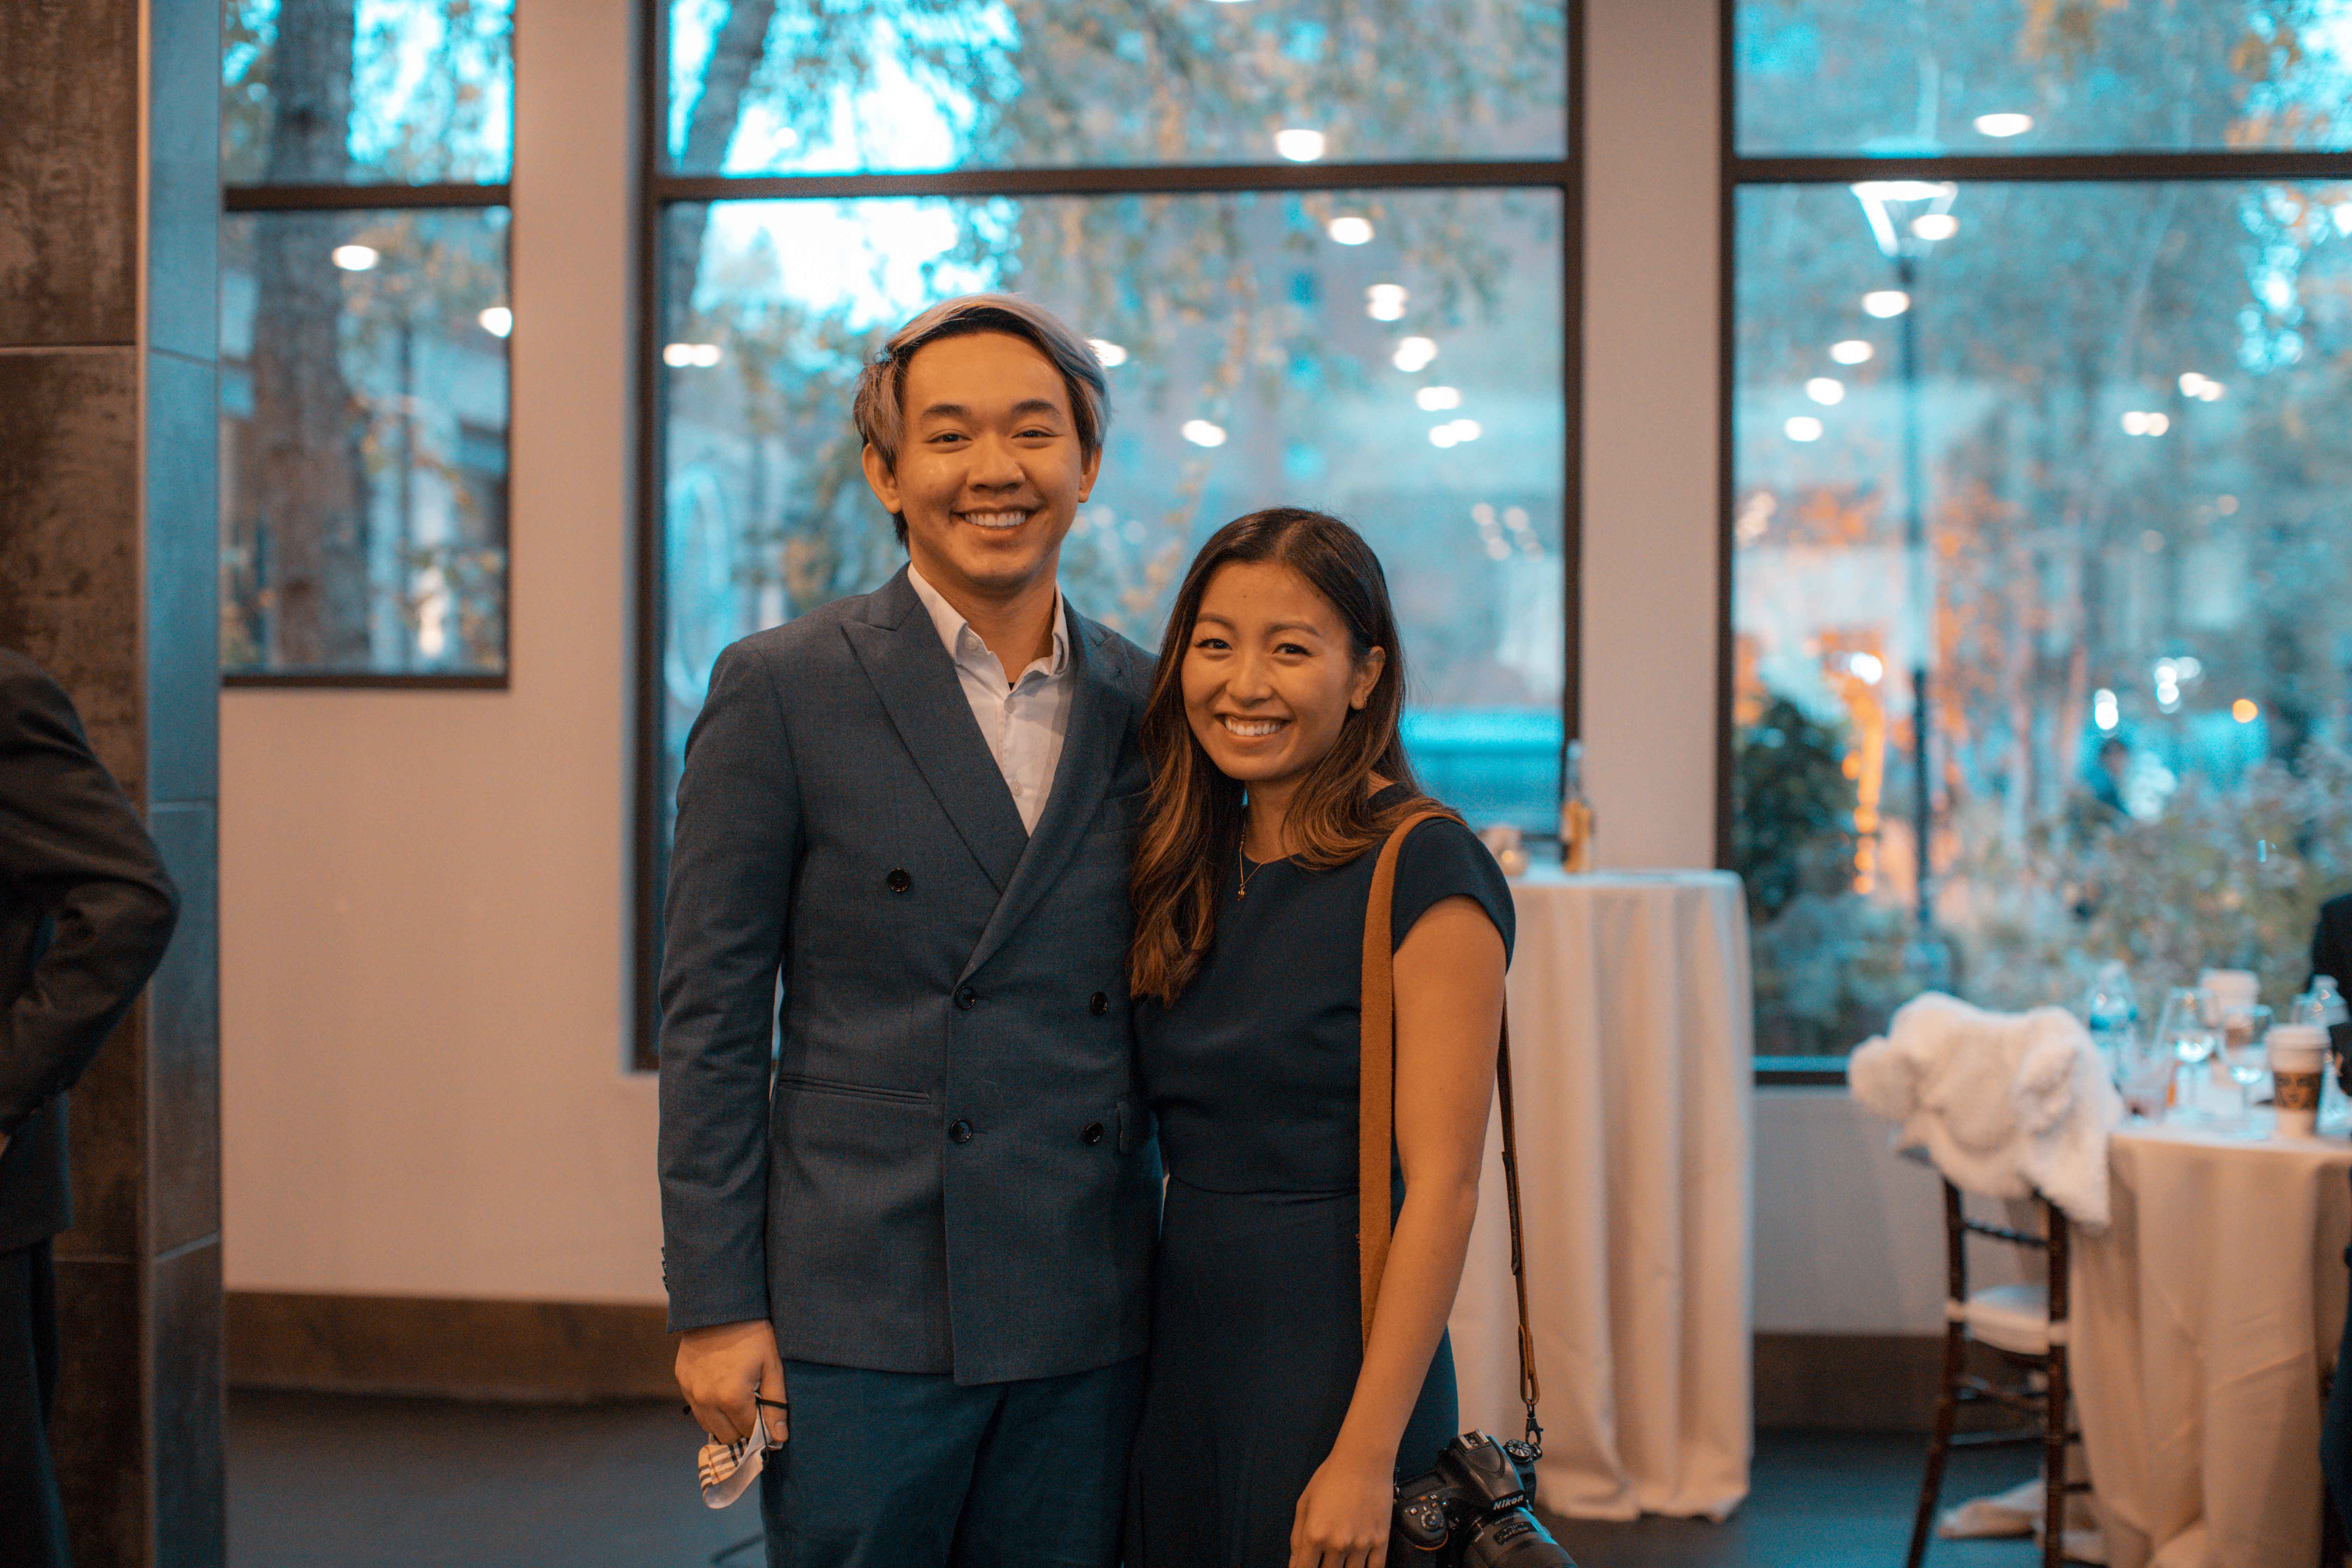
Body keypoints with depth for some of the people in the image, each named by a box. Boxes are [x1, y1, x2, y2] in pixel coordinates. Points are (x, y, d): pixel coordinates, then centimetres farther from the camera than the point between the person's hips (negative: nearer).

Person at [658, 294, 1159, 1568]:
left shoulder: (1148, 706, 7)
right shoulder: (782, 690, -3)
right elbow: (710, 1019, -4)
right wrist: (715, 1308, -7)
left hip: (1088, 1328, 4)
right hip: (862, 1319, -3)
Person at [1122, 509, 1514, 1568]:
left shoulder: (1422, 873, -12)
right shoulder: (1193, 874, 8)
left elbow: (1442, 1186, -16)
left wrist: (1366, 1457, -20)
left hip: (1337, 1369, -6)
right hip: (1181, 1369, 6)